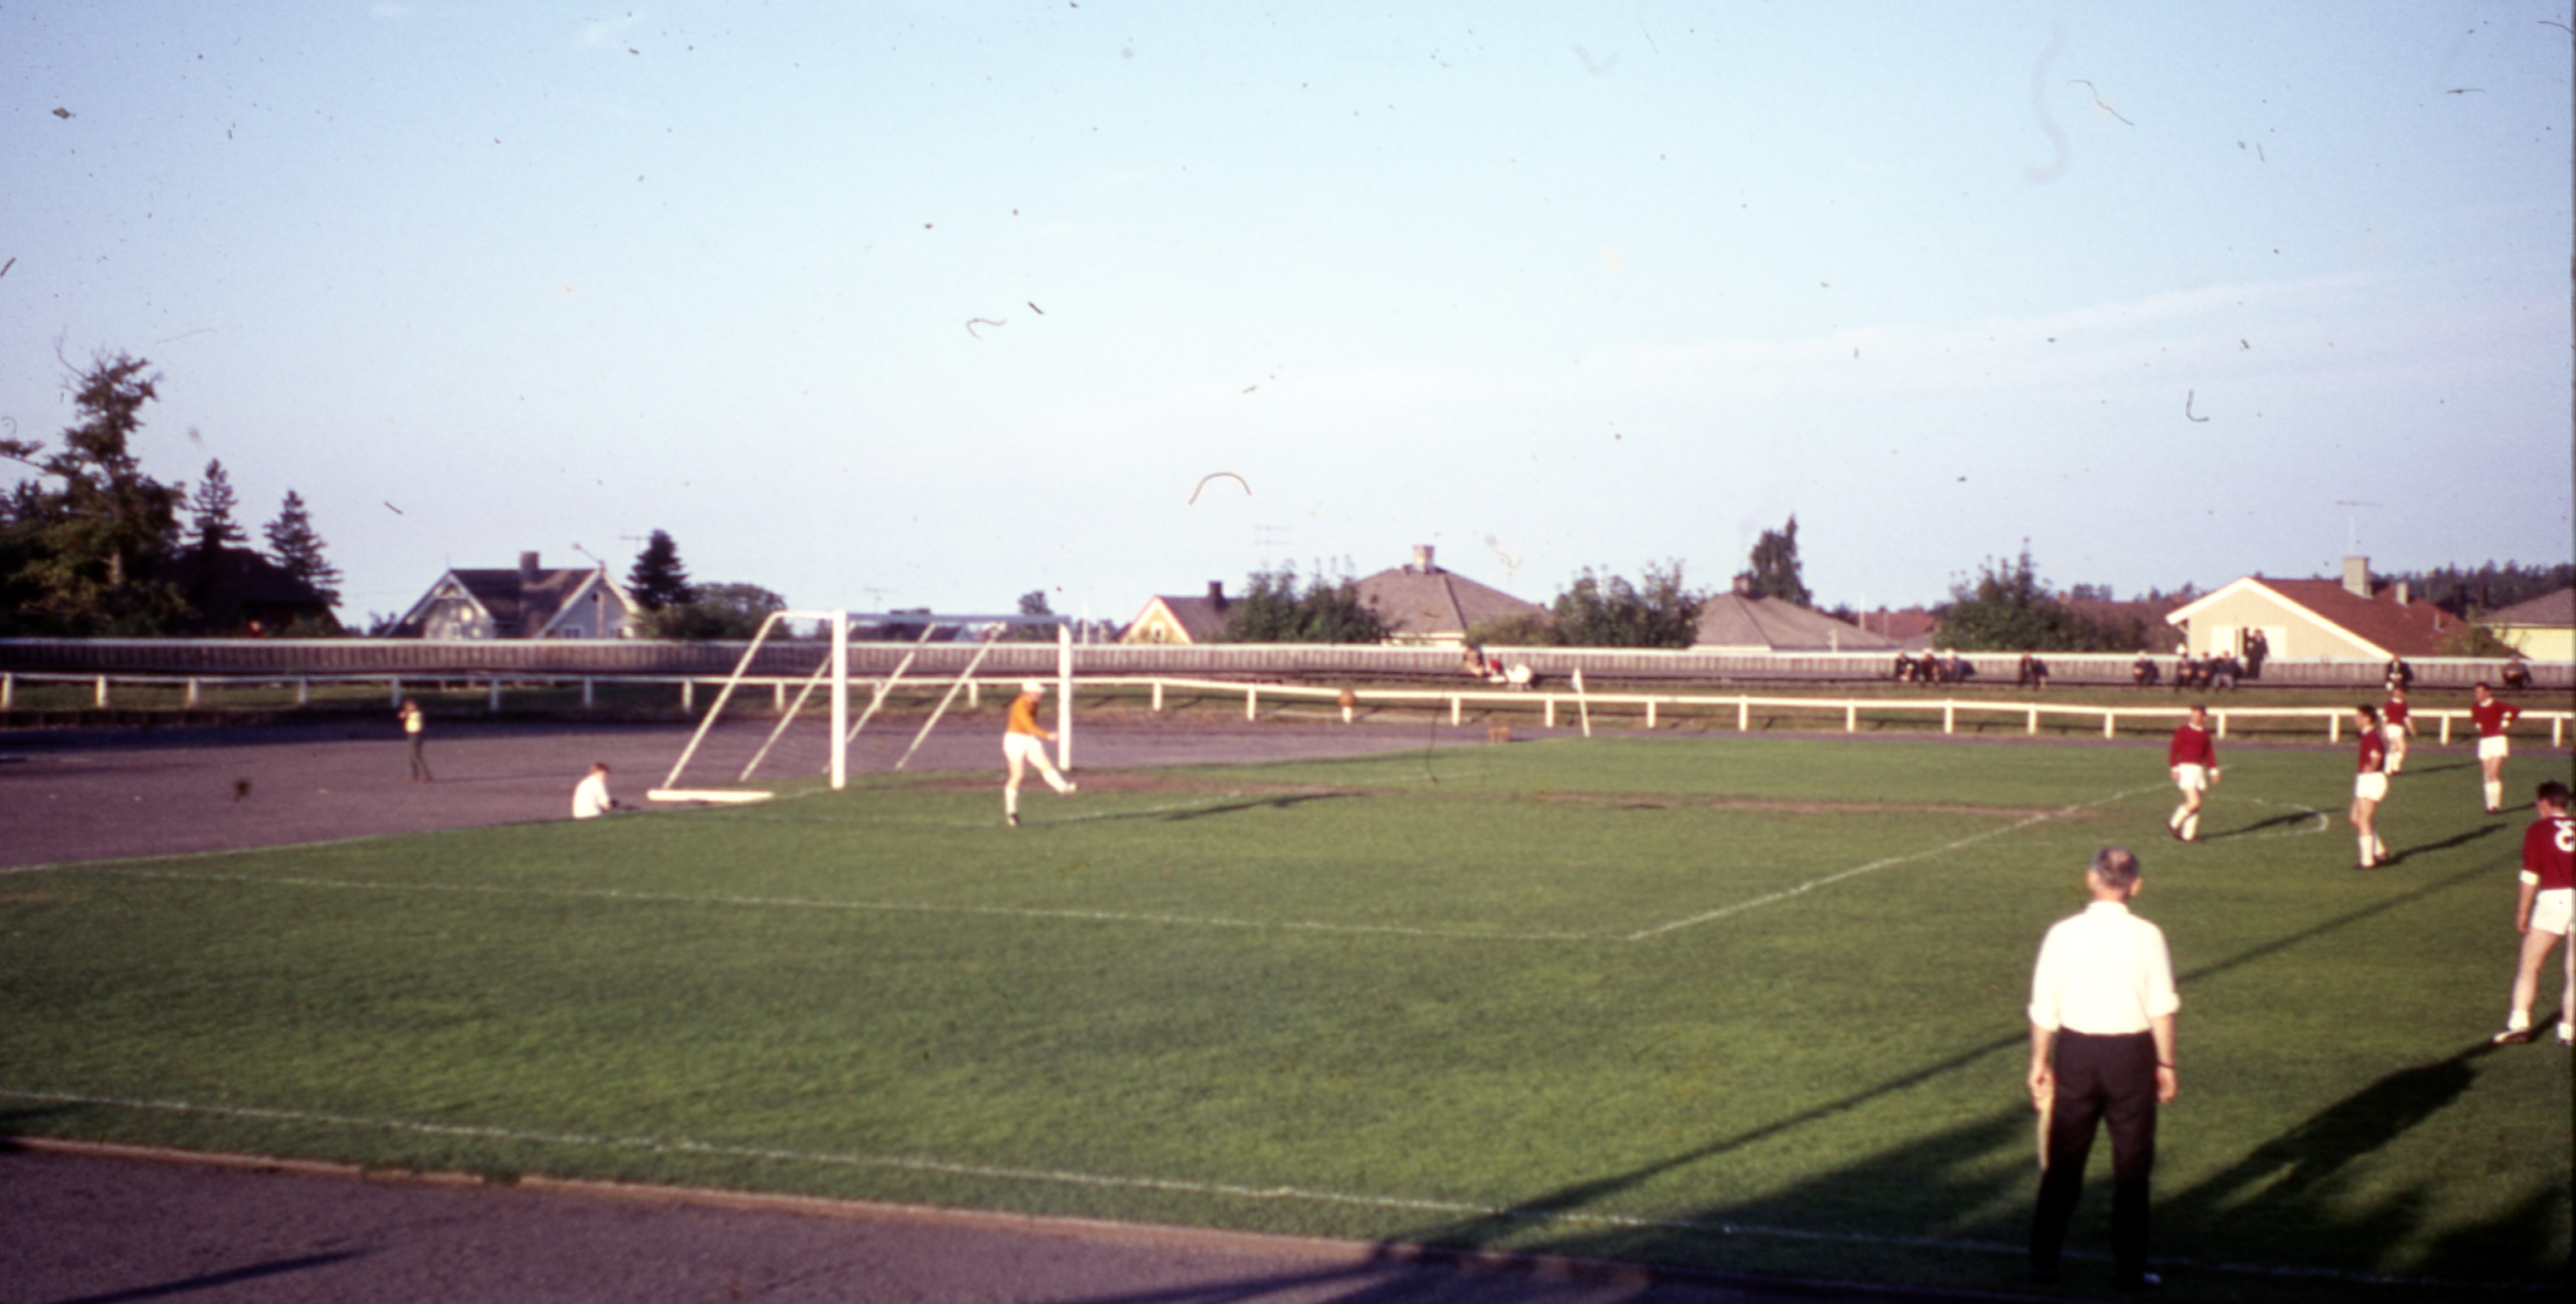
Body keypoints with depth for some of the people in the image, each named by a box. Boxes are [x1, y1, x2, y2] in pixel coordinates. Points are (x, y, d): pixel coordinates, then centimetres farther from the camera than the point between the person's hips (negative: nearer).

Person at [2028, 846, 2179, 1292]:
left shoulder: (2063, 935, -5)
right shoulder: (2147, 937, -8)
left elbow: (2044, 1008, -2)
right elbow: (2162, 1008, -6)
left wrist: (2040, 1063, 7)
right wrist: (2166, 1064, 3)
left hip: (2075, 1053, 1)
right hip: (2131, 1054, -1)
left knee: (2063, 1164, 12)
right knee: (2131, 1167, 10)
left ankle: (2043, 1260, 17)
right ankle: (2130, 1269, 14)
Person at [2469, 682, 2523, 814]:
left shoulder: (2497, 704, -11)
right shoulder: (2475, 707, 8)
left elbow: (2516, 710, -21)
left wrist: (2506, 723, -14)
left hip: (2498, 740, -6)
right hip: (2484, 742, 6)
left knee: (2494, 774, -15)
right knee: (2488, 776, 5)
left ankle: (2496, 805, -15)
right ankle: (2490, 805, 8)